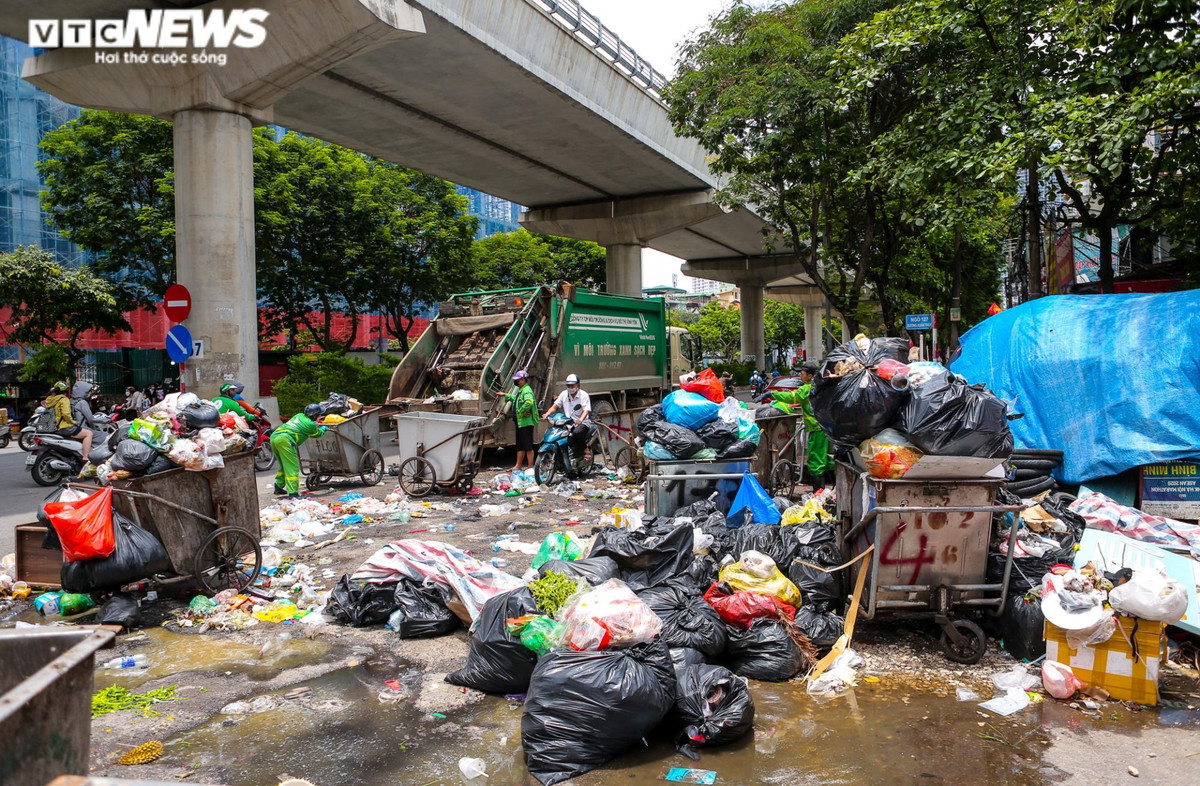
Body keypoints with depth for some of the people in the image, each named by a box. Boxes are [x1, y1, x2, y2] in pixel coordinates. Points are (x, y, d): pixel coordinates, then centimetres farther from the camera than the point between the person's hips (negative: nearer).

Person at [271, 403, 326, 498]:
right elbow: (318, 434, 23)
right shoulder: (311, 424, 4)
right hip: (285, 439, -8)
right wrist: (323, 429, 44)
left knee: (284, 466, 24)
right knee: (292, 468, -7)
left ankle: (278, 487, 32)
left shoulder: (299, 415, 23)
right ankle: (293, 493, -14)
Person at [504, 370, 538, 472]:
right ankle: (518, 466, 24)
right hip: (520, 422, 11)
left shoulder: (527, 390, -16)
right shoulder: (520, 390, 17)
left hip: (526, 422, -11)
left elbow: (529, 402, -35)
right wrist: (506, 396, 45)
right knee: (520, 445, 16)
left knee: (528, 445, -5)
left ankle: (530, 466, 0)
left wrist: (520, 412, -24)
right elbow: (515, 398, 39)